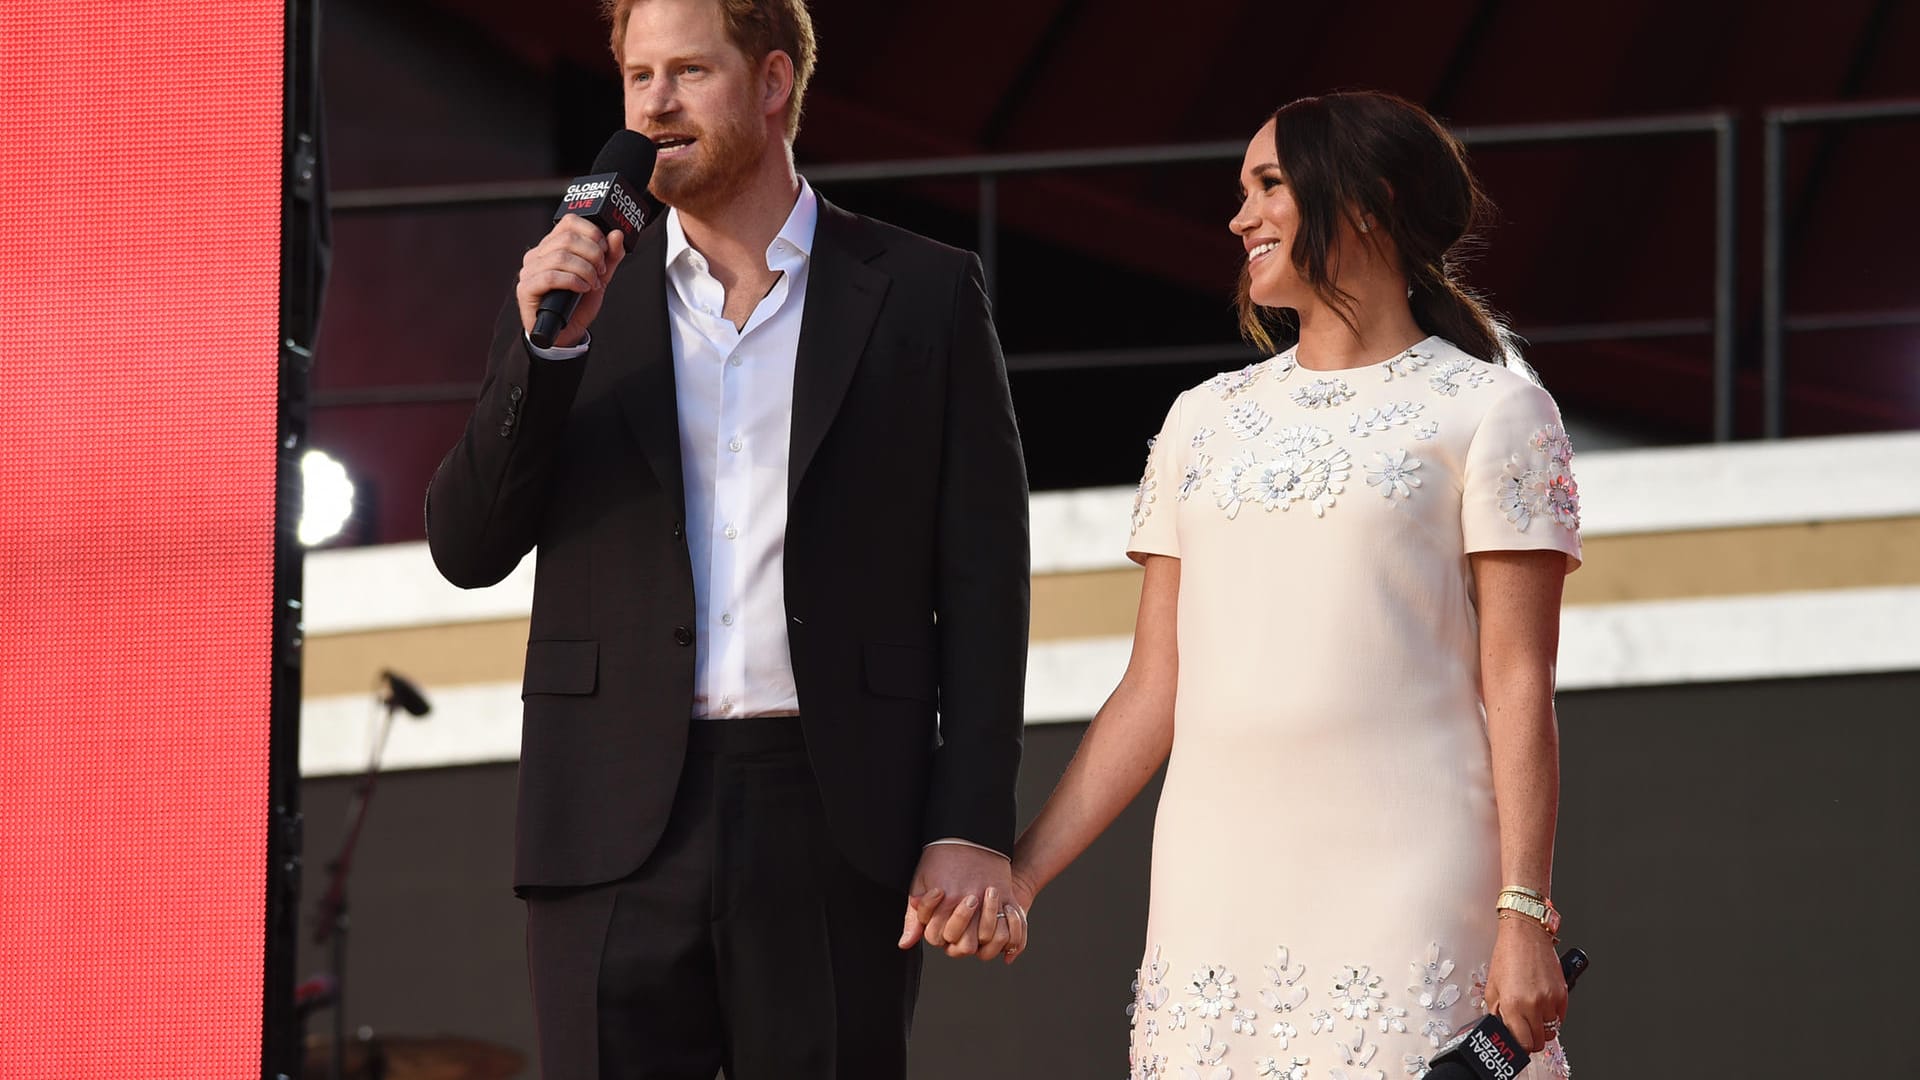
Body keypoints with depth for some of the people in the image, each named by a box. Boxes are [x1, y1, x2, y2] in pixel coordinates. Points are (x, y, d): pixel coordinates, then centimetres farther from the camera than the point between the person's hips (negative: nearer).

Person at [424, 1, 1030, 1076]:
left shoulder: (922, 294, 7)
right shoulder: (577, 293, 13)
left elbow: (983, 581, 4)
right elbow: (468, 548, 5)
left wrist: (974, 828, -5)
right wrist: (548, 344, -9)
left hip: (834, 826, -1)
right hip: (619, 827, 2)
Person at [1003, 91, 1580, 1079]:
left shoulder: (1488, 410, 3)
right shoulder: (1205, 420, 18)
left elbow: (1517, 686, -4)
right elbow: (1155, 690, 16)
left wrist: (1524, 913, -12)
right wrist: (1023, 869, 7)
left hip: (1403, 885, -4)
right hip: (1216, 884, 5)